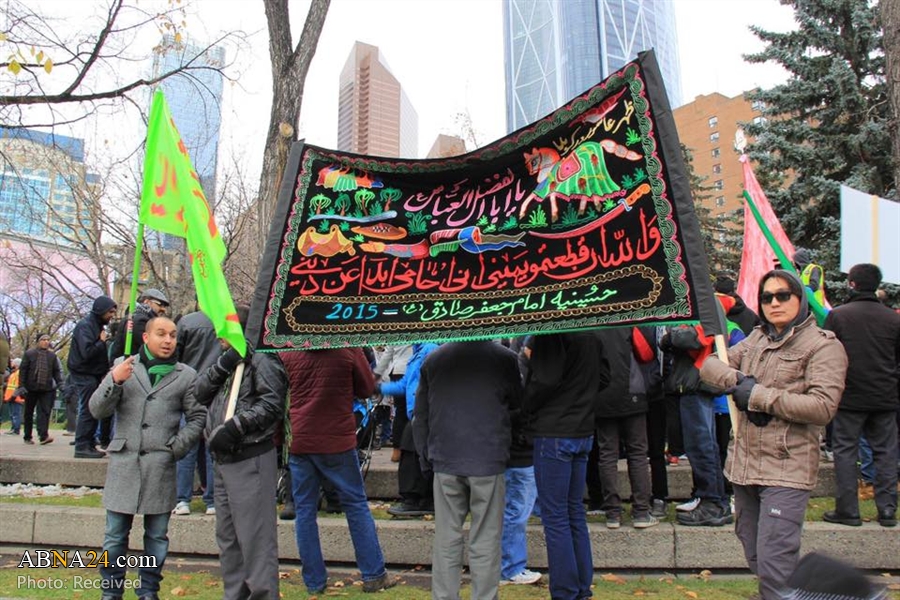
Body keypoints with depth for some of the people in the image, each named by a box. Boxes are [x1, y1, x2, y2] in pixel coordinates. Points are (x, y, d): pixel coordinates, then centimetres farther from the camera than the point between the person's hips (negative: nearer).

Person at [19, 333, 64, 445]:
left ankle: (43, 436, -19)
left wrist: (60, 384, -1)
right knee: (29, 413, 9)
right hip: (31, 388, 0)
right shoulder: (29, 353, 3)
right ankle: (27, 437, 19)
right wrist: (22, 385, -7)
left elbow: (56, 371, 10)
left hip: (46, 389, 1)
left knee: (45, 411, -12)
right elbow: (23, 370, 1)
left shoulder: (52, 355, 9)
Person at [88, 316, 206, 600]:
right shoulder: (123, 365, 7)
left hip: (161, 466, 0)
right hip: (124, 462, 0)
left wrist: (177, 446, -6)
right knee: (115, 536, 7)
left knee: (157, 536, 9)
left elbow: (198, 417, 8)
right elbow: (97, 410, 3)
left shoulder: (186, 375, 6)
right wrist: (114, 381, -14)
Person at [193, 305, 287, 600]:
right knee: (227, 536, 19)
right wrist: (223, 364, -6)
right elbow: (200, 392, 8)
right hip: (223, 458, 10)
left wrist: (234, 427, -24)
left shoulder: (261, 358, -11)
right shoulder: (229, 359, 18)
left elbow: (271, 403, -21)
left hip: (250, 459, -10)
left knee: (255, 536, -6)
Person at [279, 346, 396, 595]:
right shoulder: (348, 347, -10)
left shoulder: (287, 352, -3)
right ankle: (373, 575, 13)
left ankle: (314, 581, 15)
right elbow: (367, 389, -1)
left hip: (298, 441, 2)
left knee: (304, 510, 10)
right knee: (356, 504, 9)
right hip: (337, 439, -2)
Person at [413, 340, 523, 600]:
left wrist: (426, 459, 18)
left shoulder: (433, 359, 6)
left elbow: (420, 416, 10)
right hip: (488, 462, -3)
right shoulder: (505, 358, -5)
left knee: (446, 540, 10)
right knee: (485, 541, 5)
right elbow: (518, 403, 10)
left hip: (445, 462, 3)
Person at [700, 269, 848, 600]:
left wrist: (758, 395, -15)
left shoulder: (824, 345, -6)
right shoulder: (757, 339, 14)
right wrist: (736, 380, -9)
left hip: (786, 470, -7)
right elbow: (709, 366, 12)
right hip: (745, 465, 7)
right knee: (755, 557, 17)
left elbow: (823, 406, -18)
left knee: (774, 563, -12)